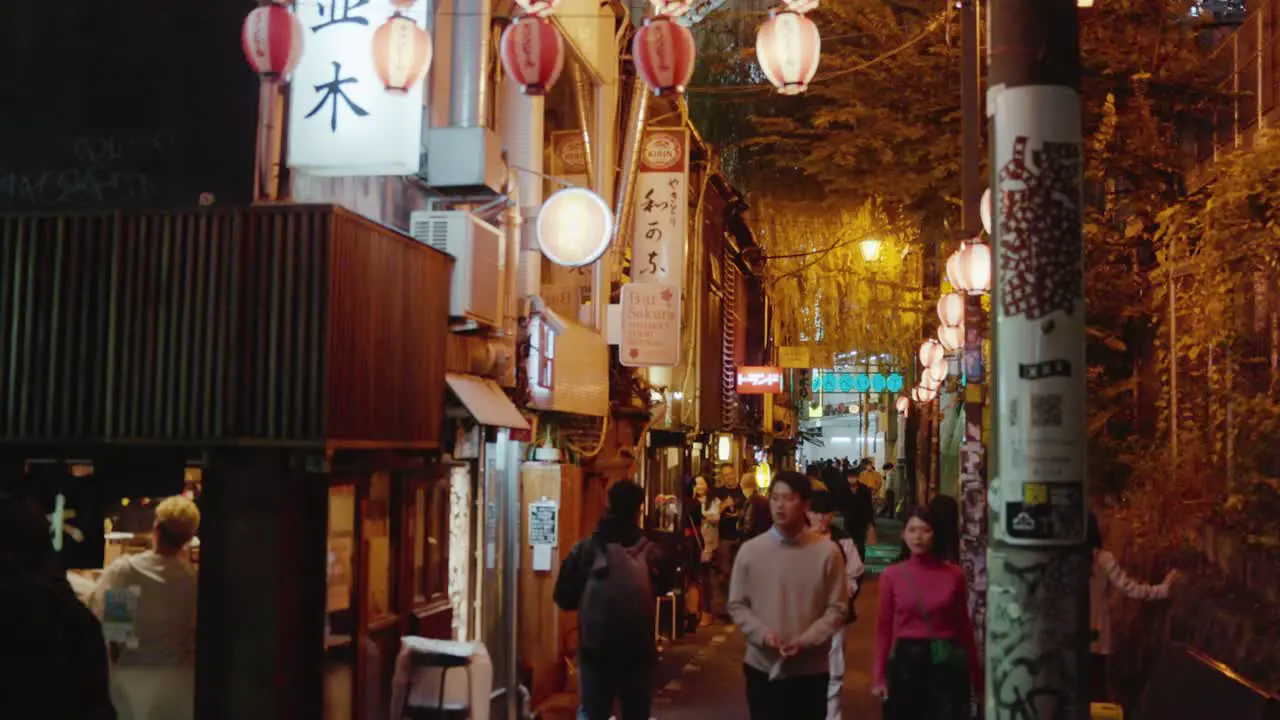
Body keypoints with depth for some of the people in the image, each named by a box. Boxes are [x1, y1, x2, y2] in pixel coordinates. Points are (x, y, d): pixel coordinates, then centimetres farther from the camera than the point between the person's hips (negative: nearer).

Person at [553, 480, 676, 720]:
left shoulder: (585, 549, -8)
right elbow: (666, 585, 14)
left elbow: (564, 597, -2)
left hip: (596, 650, 0)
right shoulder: (651, 552, -6)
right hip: (638, 651, 0)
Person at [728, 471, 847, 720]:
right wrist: (763, 634, -15)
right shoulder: (750, 550, -1)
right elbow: (736, 605, 2)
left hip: (810, 670, -1)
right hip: (763, 667, 1)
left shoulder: (827, 551, -5)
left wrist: (805, 641, -16)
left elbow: (837, 608, -4)